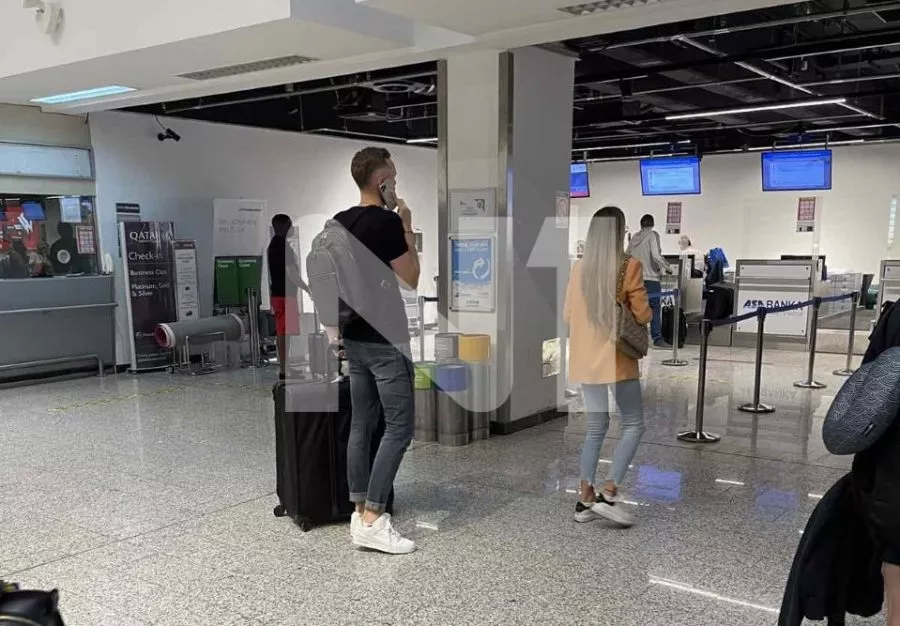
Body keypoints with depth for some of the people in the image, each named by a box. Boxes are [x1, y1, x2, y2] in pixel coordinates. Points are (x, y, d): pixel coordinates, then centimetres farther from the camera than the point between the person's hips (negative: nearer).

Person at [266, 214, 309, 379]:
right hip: (285, 294, -10)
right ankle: (284, 370, -6)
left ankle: (283, 367, 17)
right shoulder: (283, 246, -15)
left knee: (281, 332, 12)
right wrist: (307, 288, -13)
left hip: (277, 293, 10)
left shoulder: (272, 245, 16)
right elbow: (291, 273, -19)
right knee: (285, 332, -8)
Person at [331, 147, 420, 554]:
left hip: (355, 338, 9)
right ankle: (373, 521, -4)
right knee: (399, 427, -4)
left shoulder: (339, 222, 9)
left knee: (362, 425, 11)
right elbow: (411, 279, -10)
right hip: (385, 340, -9)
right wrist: (408, 228, -3)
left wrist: (334, 327, 23)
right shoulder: (387, 220, -15)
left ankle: (360, 514, 16)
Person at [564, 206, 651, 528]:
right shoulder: (629, 265, -11)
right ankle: (608, 494, -1)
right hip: (617, 357, -5)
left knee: (596, 427, 14)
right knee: (633, 424, 7)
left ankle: (585, 499, 14)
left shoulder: (579, 268, 3)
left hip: (586, 359, 5)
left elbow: (568, 315, 10)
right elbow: (643, 315, -8)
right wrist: (645, 311, 14)